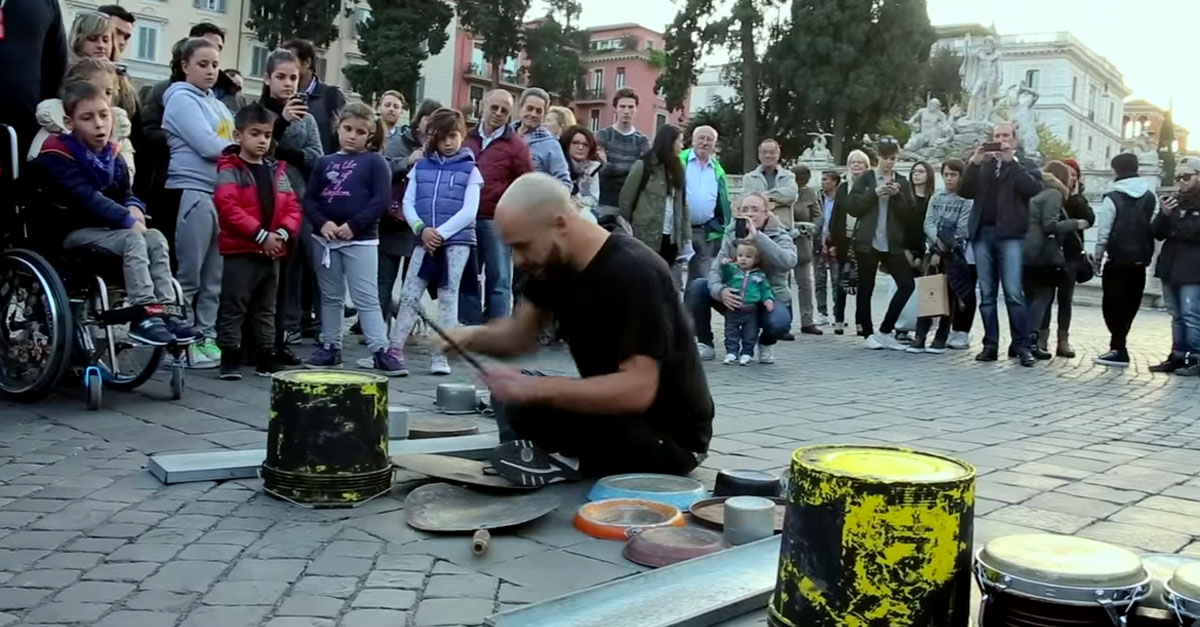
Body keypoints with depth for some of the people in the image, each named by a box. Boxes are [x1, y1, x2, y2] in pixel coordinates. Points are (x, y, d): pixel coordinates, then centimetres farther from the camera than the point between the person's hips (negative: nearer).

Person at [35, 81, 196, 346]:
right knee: (133, 240, -29)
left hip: (107, 228, 7)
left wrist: (134, 208, -10)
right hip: (73, 230, -7)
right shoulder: (58, 155, -13)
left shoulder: (112, 155, 12)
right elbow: (86, 198, -24)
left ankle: (165, 310, -18)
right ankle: (143, 316, -32)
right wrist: (127, 220, -26)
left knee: (156, 238, -15)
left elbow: (126, 192, 16)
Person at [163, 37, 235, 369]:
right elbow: (207, 145, -14)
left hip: (223, 192, 8)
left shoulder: (218, 104, 22)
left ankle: (207, 337, 14)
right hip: (192, 192, -8)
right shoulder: (182, 99, -3)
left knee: (214, 276, 8)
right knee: (188, 275, -3)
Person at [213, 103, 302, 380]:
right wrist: (261, 235, -19)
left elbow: (292, 205, 9)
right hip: (239, 251, -6)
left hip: (272, 252, 6)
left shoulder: (277, 171, 13)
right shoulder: (230, 170, -6)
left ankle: (266, 356, 22)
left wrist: (283, 233, -10)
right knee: (233, 307, -1)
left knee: (266, 308, 14)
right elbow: (228, 207, -17)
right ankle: (230, 358, 5)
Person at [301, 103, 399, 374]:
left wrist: (353, 225, -16)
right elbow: (309, 199, 7)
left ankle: (381, 350, -5)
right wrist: (322, 223, -11)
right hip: (324, 238, 4)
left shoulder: (375, 162, 0)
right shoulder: (325, 162, 10)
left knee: (367, 298, -6)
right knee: (330, 297, 13)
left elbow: (382, 199, -10)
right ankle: (330, 346, 21)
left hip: (361, 240, -4)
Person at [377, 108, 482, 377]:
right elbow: (408, 203, 5)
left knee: (448, 299, 3)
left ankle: (440, 356, 7)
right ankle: (395, 349, 6)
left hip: (456, 241, -2)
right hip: (425, 241, 2)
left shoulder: (470, 170, 3)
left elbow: (469, 211, -6)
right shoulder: (420, 166, 11)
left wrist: (441, 233, -15)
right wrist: (422, 229, -12)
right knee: (409, 296, 1)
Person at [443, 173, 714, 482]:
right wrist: (472, 337, -13)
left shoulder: (635, 274, -26)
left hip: (671, 437, -9)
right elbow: (519, 333, 8)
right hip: (614, 409, 9)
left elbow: (637, 390, -33)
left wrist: (535, 389, -34)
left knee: (522, 408, -25)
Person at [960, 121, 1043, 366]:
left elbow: (1034, 188, -8)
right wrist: (973, 163, -6)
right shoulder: (982, 166, 18)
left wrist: (1011, 161, -9)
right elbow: (964, 191, 6)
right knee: (986, 294, 3)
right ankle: (990, 345, 6)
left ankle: (1022, 345, -4)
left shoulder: (1025, 166, 12)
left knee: (1014, 293, -9)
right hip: (982, 234, 3)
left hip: (1011, 235, -3)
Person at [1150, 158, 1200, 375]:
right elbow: (1157, 233, 12)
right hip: (1171, 266, 7)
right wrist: (1164, 215, -6)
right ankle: (1178, 356, 17)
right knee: (1177, 316, 12)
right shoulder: (1173, 201, 17)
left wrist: (1174, 230, -4)